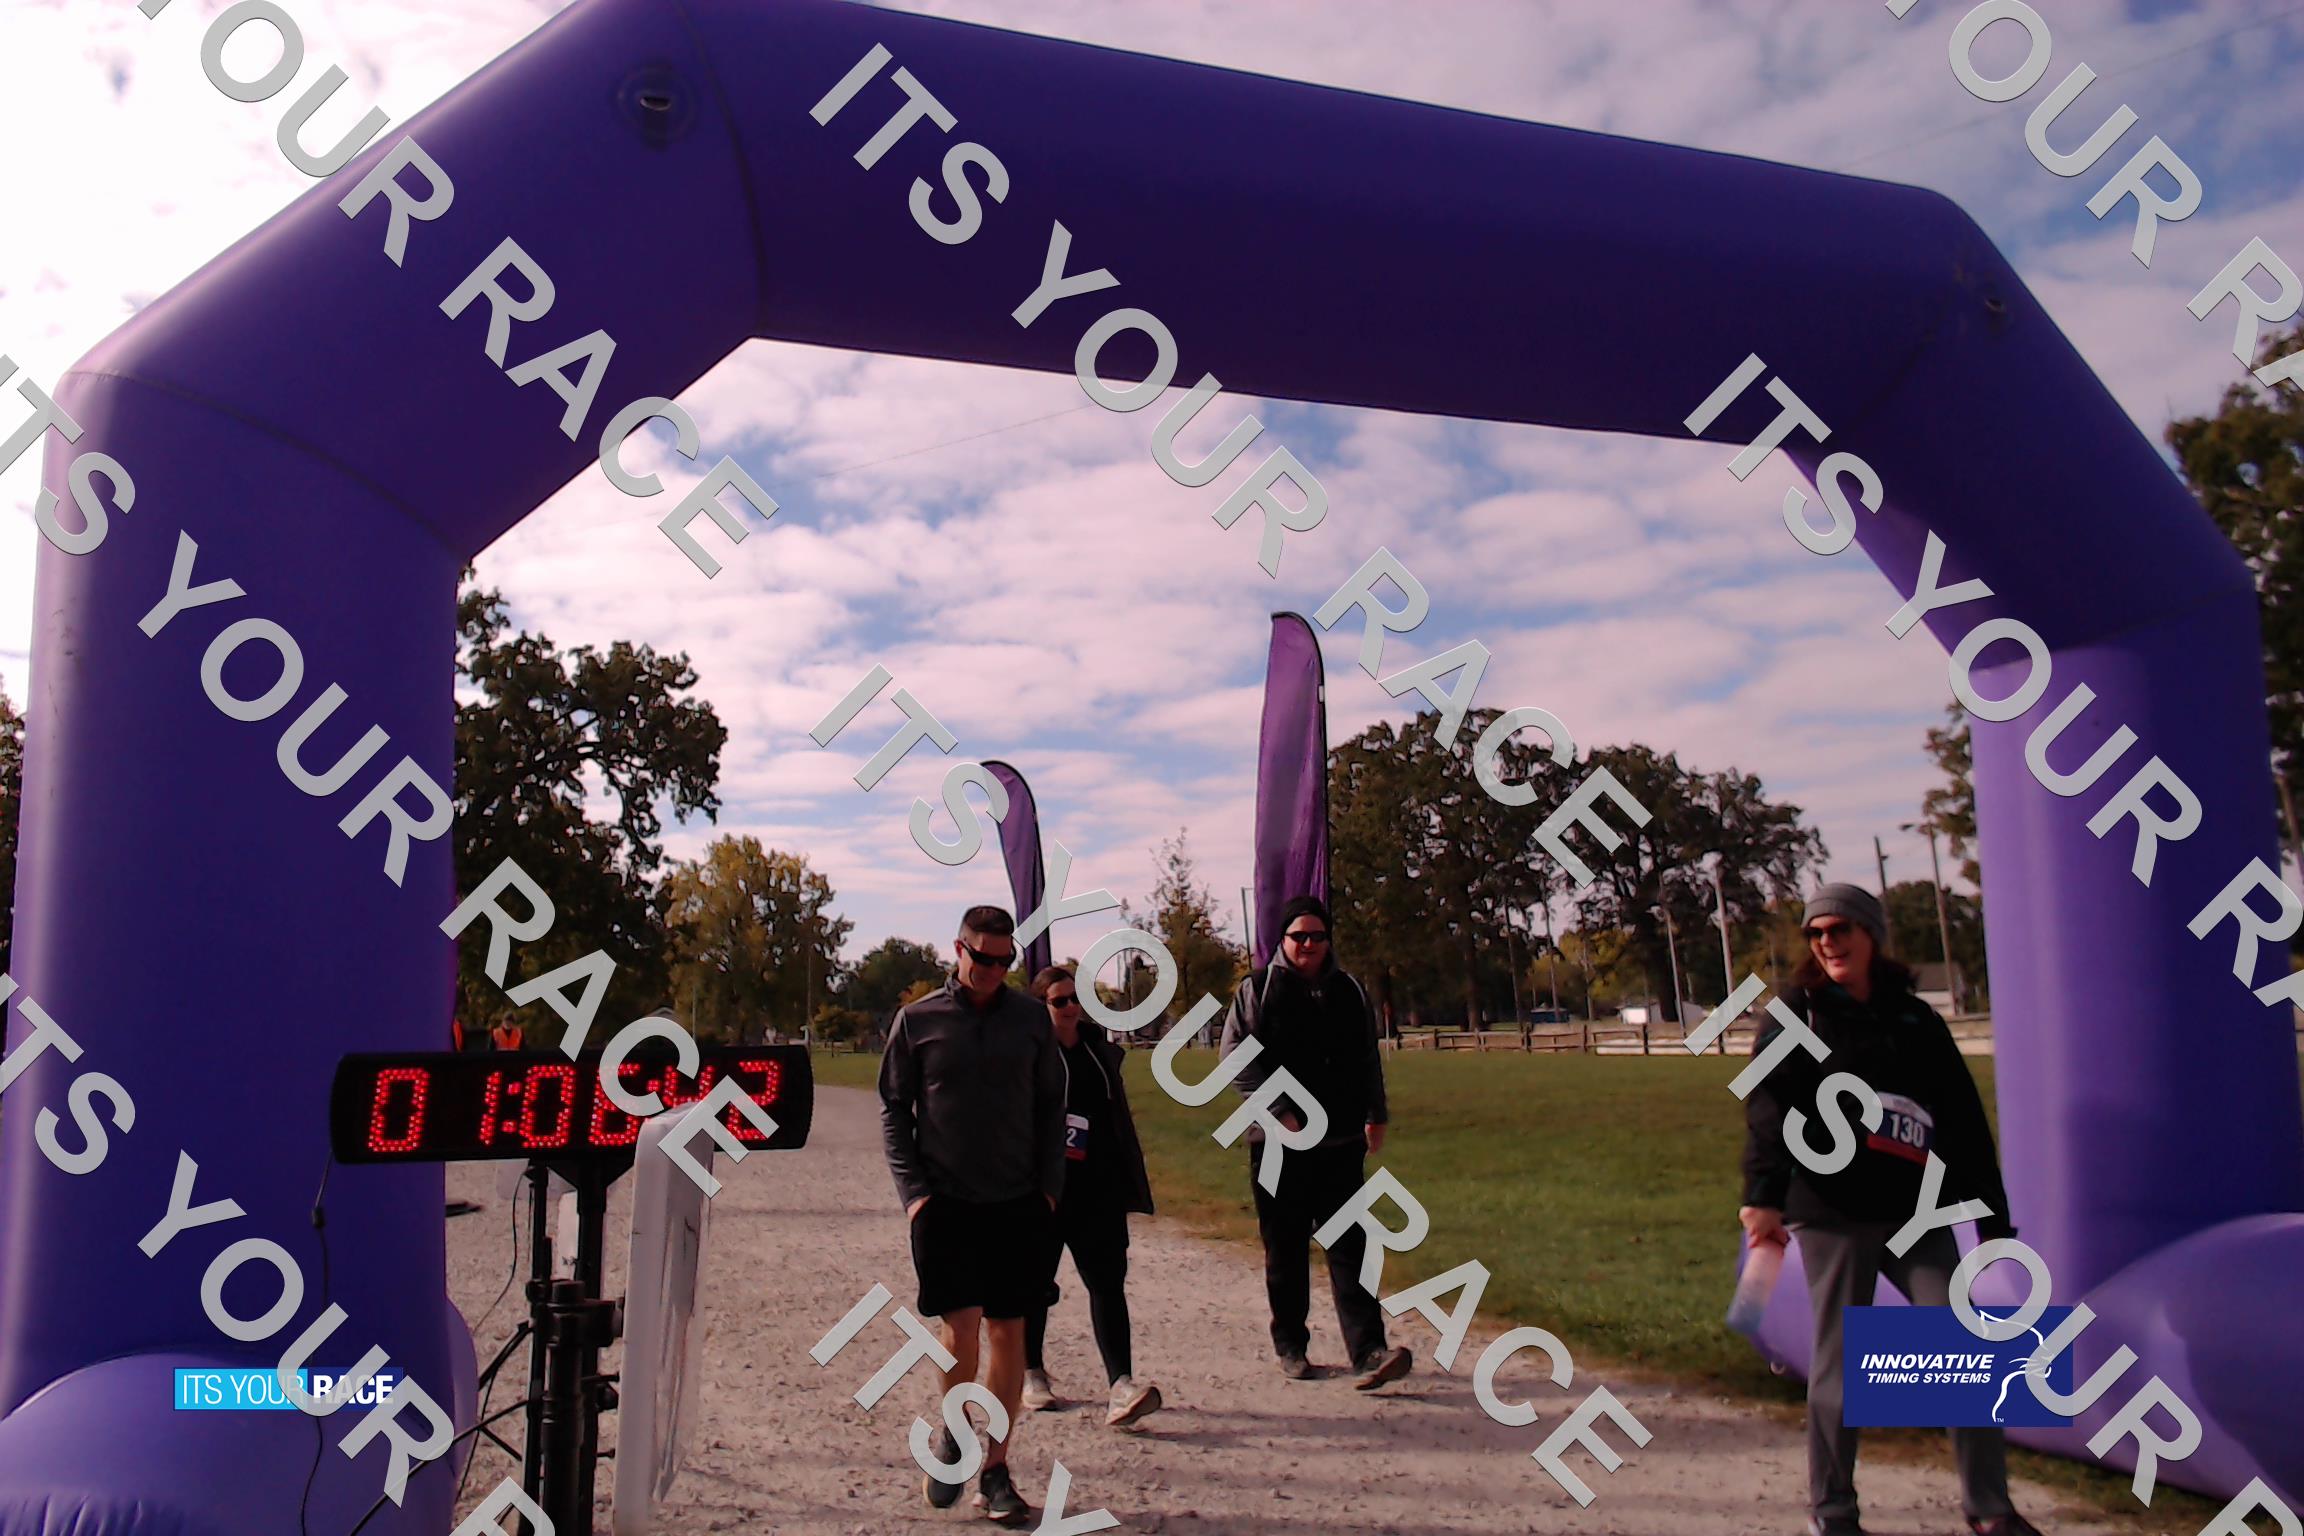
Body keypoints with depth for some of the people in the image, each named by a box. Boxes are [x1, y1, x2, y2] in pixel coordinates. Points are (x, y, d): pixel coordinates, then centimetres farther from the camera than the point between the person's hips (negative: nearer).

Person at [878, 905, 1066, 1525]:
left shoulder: (1031, 1018, 5)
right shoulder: (917, 1021, 1)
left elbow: (1051, 1106, 10)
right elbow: (893, 1110, 4)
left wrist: (1049, 1187, 2)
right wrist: (913, 1190, -4)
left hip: (1019, 1202, 2)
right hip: (945, 1202, -2)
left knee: (1008, 1331, 5)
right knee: (960, 1327, -8)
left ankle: (996, 1469, 18)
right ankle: (949, 1432, 21)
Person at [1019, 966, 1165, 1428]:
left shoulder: (1099, 1047, 10)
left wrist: (1129, 1181, 15)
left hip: (1098, 1189, 4)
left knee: (1108, 1281, -5)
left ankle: (1122, 1385, -11)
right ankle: (1032, 1375, 29)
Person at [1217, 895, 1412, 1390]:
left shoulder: (1350, 992, 11)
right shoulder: (1257, 990, -1)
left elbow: (1369, 1061, 21)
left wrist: (1376, 1115, 21)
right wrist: (1280, 1111, -13)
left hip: (1341, 1142, 2)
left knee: (1349, 1246, -3)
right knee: (1285, 1249, 8)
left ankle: (1369, 1353, -6)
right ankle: (1290, 1345, 21)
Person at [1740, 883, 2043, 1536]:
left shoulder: (1917, 1021, 11)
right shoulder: (1797, 1017, 1)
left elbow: (1965, 1120, 14)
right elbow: (1769, 1109, -12)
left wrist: (1993, 1215, 11)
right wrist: (1763, 1195, -27)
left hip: (1917, 1214, 3)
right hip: (1832, 1214, -3)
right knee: (1839, 1362, 2)